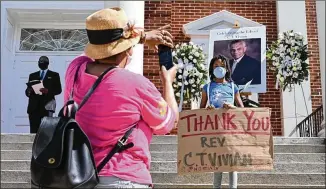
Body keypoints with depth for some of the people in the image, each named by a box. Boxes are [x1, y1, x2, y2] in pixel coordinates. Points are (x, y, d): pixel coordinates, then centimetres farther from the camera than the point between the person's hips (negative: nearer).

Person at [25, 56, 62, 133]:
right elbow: (27, 90, 18)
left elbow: (58, 89, 5)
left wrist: (48, 91, -14)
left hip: (47, 104, -3)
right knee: (33, 130, -5)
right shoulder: (32, 75, 23)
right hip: (34, 106, 3)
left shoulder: (54, 75, 15)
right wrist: (29, 91, -7)